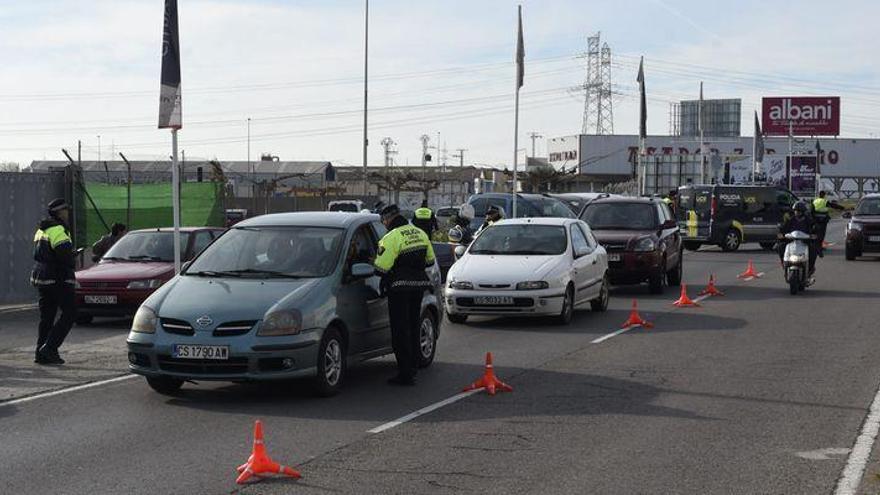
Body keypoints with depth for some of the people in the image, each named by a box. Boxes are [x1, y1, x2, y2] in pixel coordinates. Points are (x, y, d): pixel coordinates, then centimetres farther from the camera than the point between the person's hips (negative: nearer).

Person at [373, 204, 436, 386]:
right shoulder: (420, 233, 8)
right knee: (413, 328, 17)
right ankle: (412, 368, 25)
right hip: (419, 284, 7)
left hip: (400, 288, -7)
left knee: (400, 331, -2)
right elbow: (430, 260, 15)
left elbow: (382, 267, -19)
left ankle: (405, 374, -2)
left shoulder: (391, 238, -16)